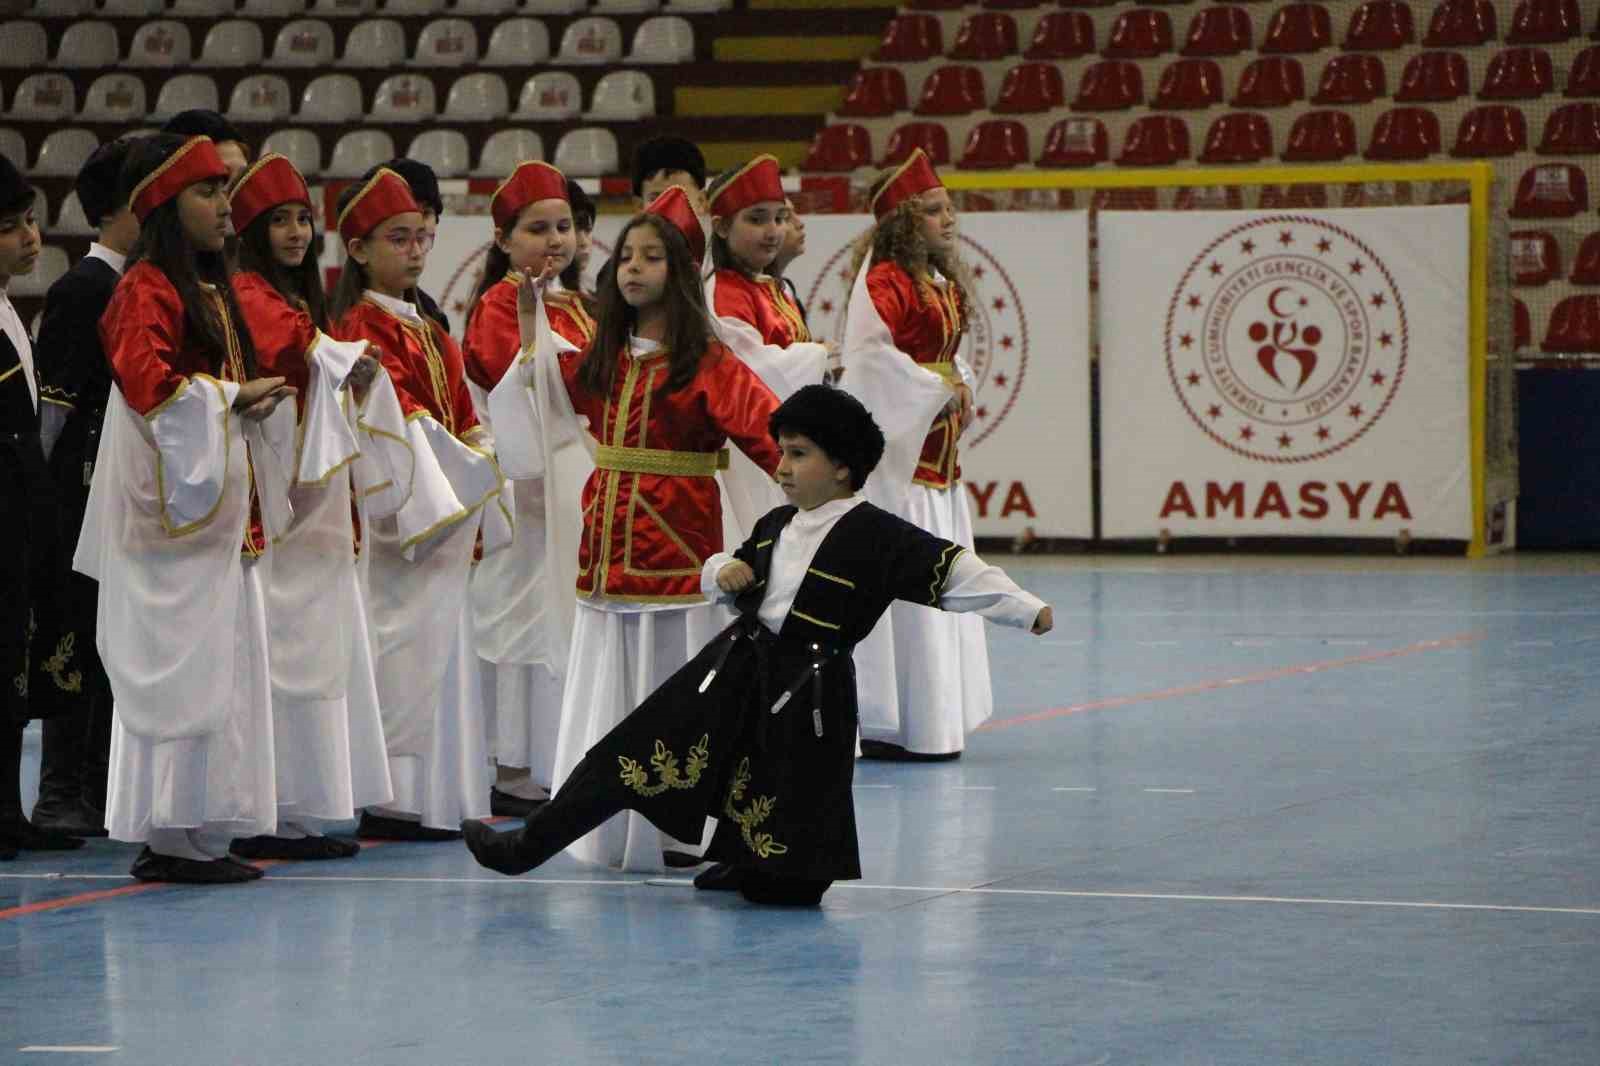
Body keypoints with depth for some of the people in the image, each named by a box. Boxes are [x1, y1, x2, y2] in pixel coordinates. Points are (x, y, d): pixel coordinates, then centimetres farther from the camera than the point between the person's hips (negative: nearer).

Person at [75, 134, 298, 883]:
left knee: (218, 669, 9)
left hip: (220, 503, 9)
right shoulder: (145, 291, -11)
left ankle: (199, 833, 12)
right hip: (172, 505, -9)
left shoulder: (211, 289, 18)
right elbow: (147, 384, -24)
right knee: (179, 669, -8)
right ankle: (169, 837, -5)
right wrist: (234, 396, -16)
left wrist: (260, 399, 4)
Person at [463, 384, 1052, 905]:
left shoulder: (874, 536, -14)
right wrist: (723, 572, 1)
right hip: (736, 668, 6)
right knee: (629, 754, 0)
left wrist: (1027, 609, -26)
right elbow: (725, 567, 26)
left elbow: (952, 569, -19)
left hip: (808, 690, -6)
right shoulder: (776, 526, 9)